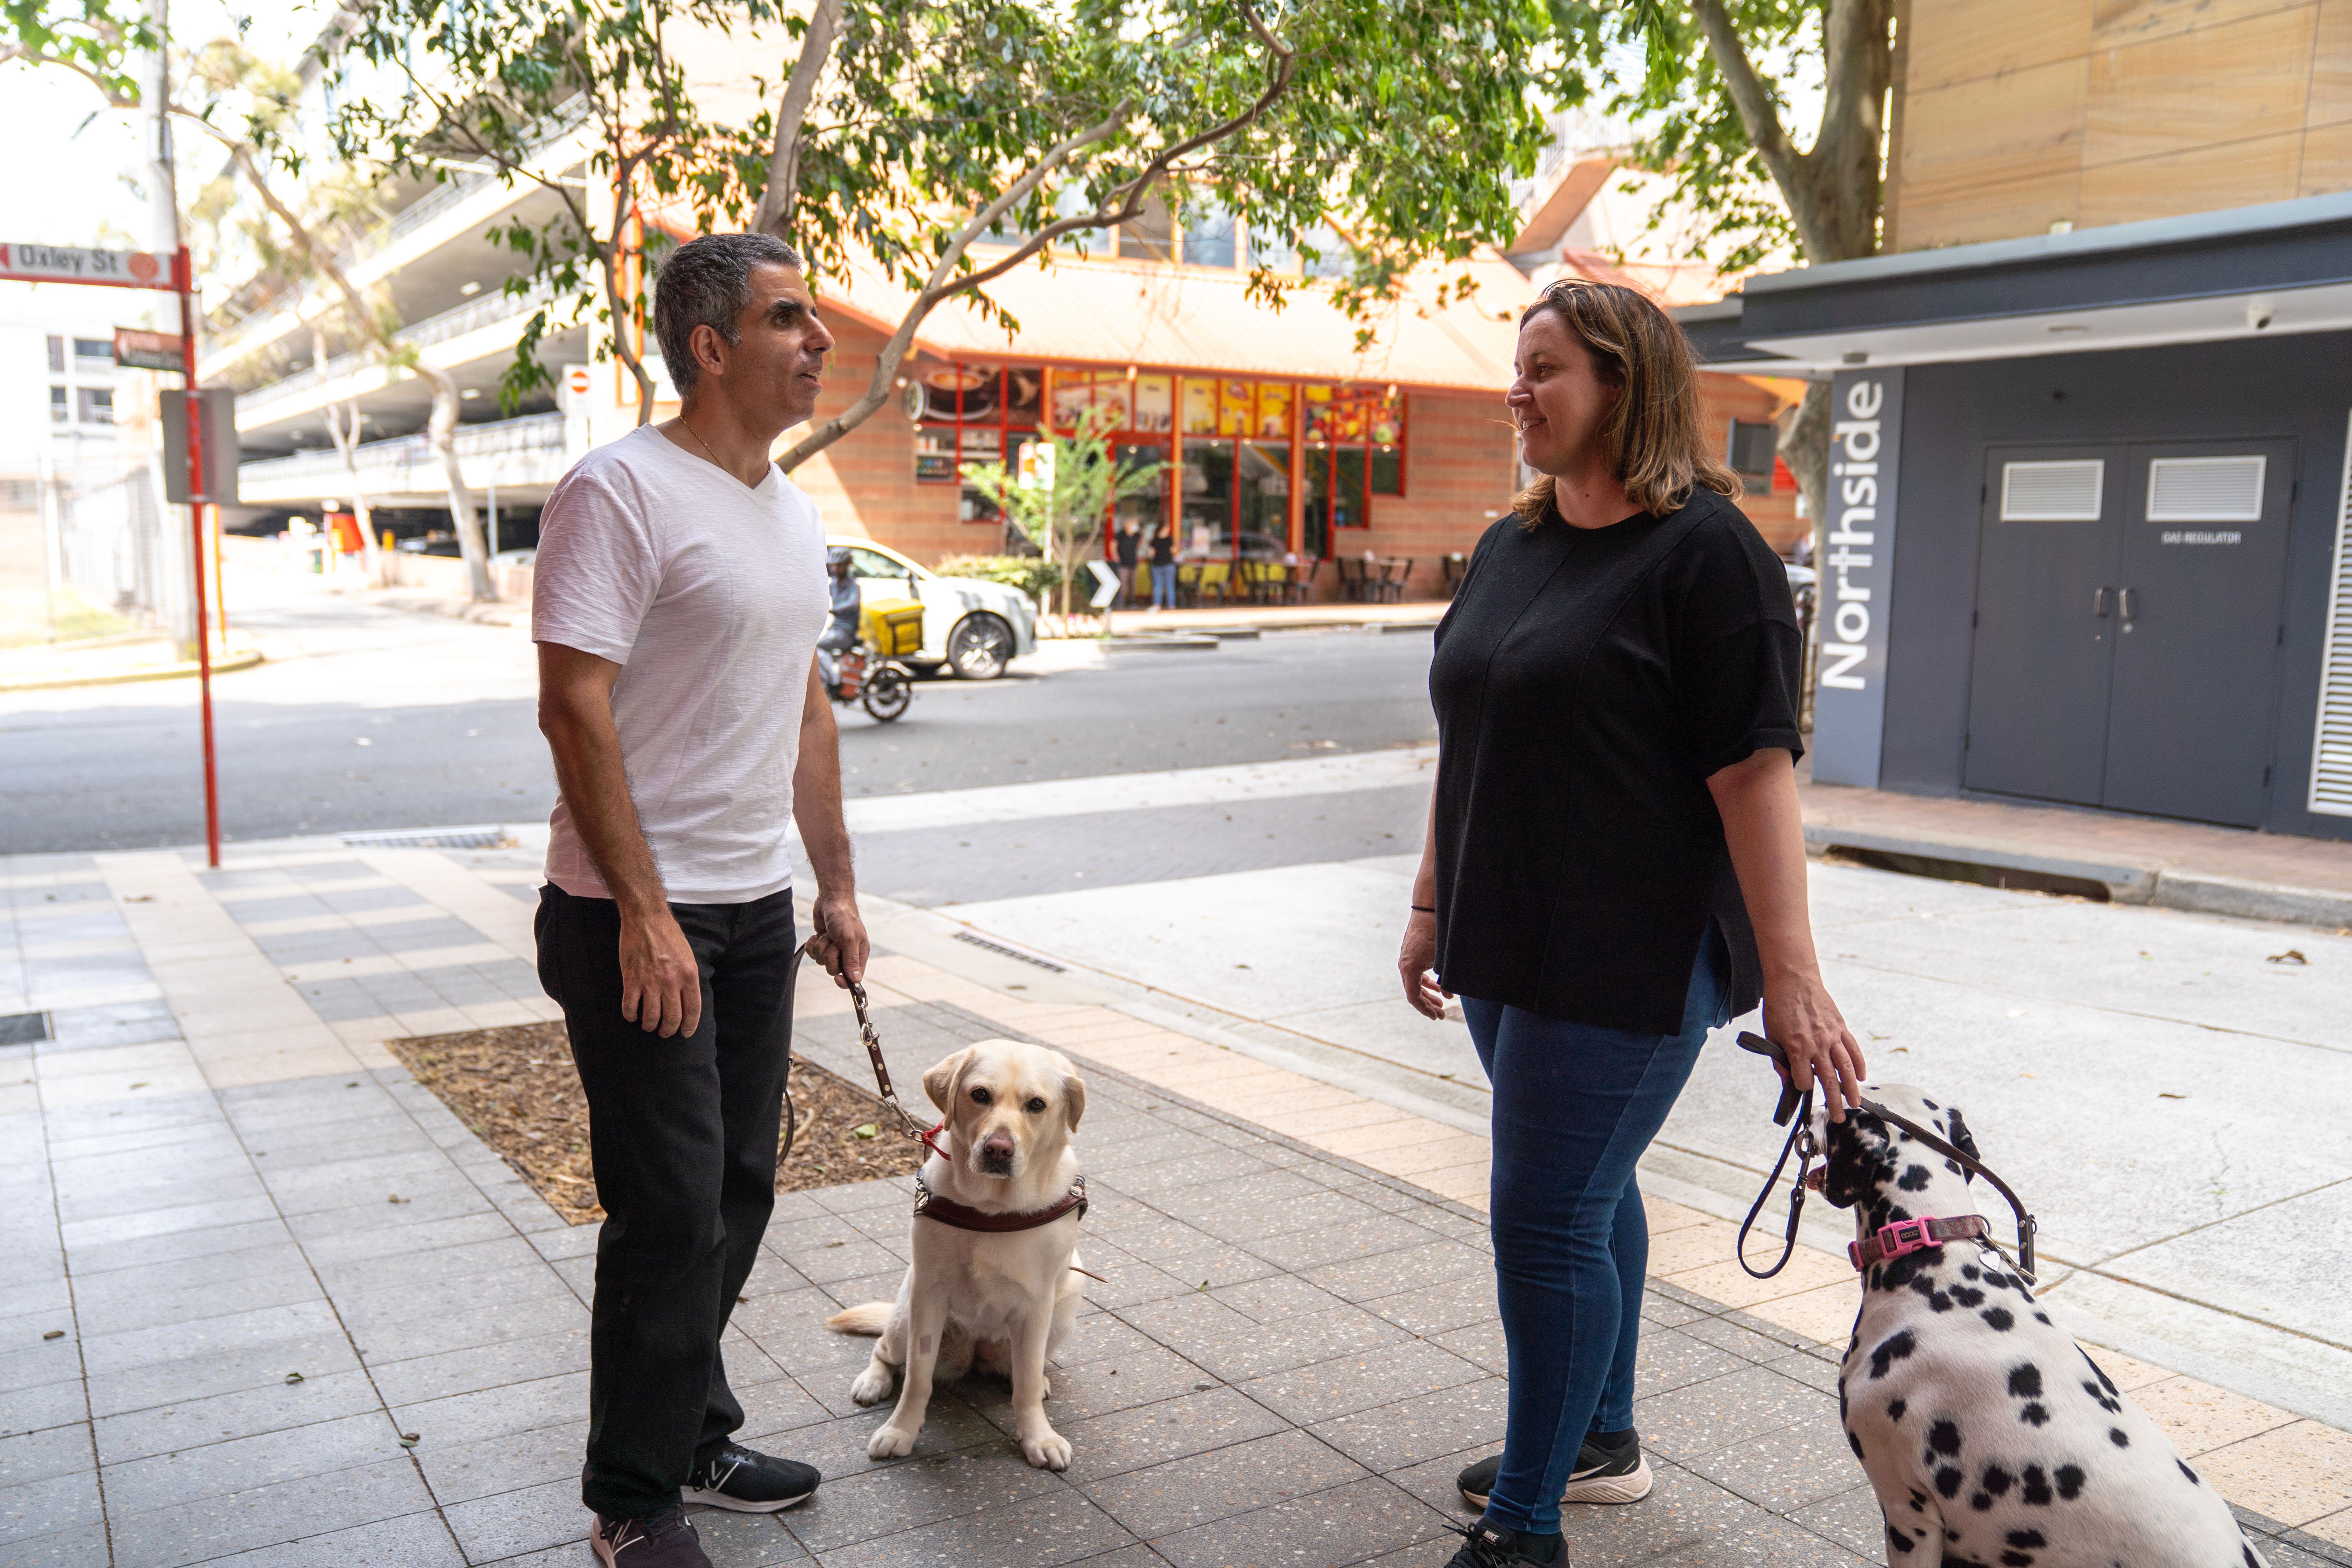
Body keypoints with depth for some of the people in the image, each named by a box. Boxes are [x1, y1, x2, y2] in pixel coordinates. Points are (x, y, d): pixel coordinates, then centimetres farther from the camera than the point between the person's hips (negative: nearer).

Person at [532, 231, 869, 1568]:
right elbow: (574, 710, -19)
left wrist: (838, 888, 16)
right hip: (642, 918, -8)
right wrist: (645, 914, -22)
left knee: (737, 1194, 15)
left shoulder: (795, 512, 13)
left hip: (758, 908, 8)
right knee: (673, 1213, -1)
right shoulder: (623, 490, -13)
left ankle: (696, 1438, 32)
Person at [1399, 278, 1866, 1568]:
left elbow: (1754, 771, -17)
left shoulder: (1702, 547, -13)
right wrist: (1434, 907, 19)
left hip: (1632, 958, -8)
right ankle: (1601, 1440, 37)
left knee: (1548, 1218, -4)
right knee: (1587, 1193, 19)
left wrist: (1790, 976, -18)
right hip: (1510, 947, 8)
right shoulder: (1511, 547, 11)